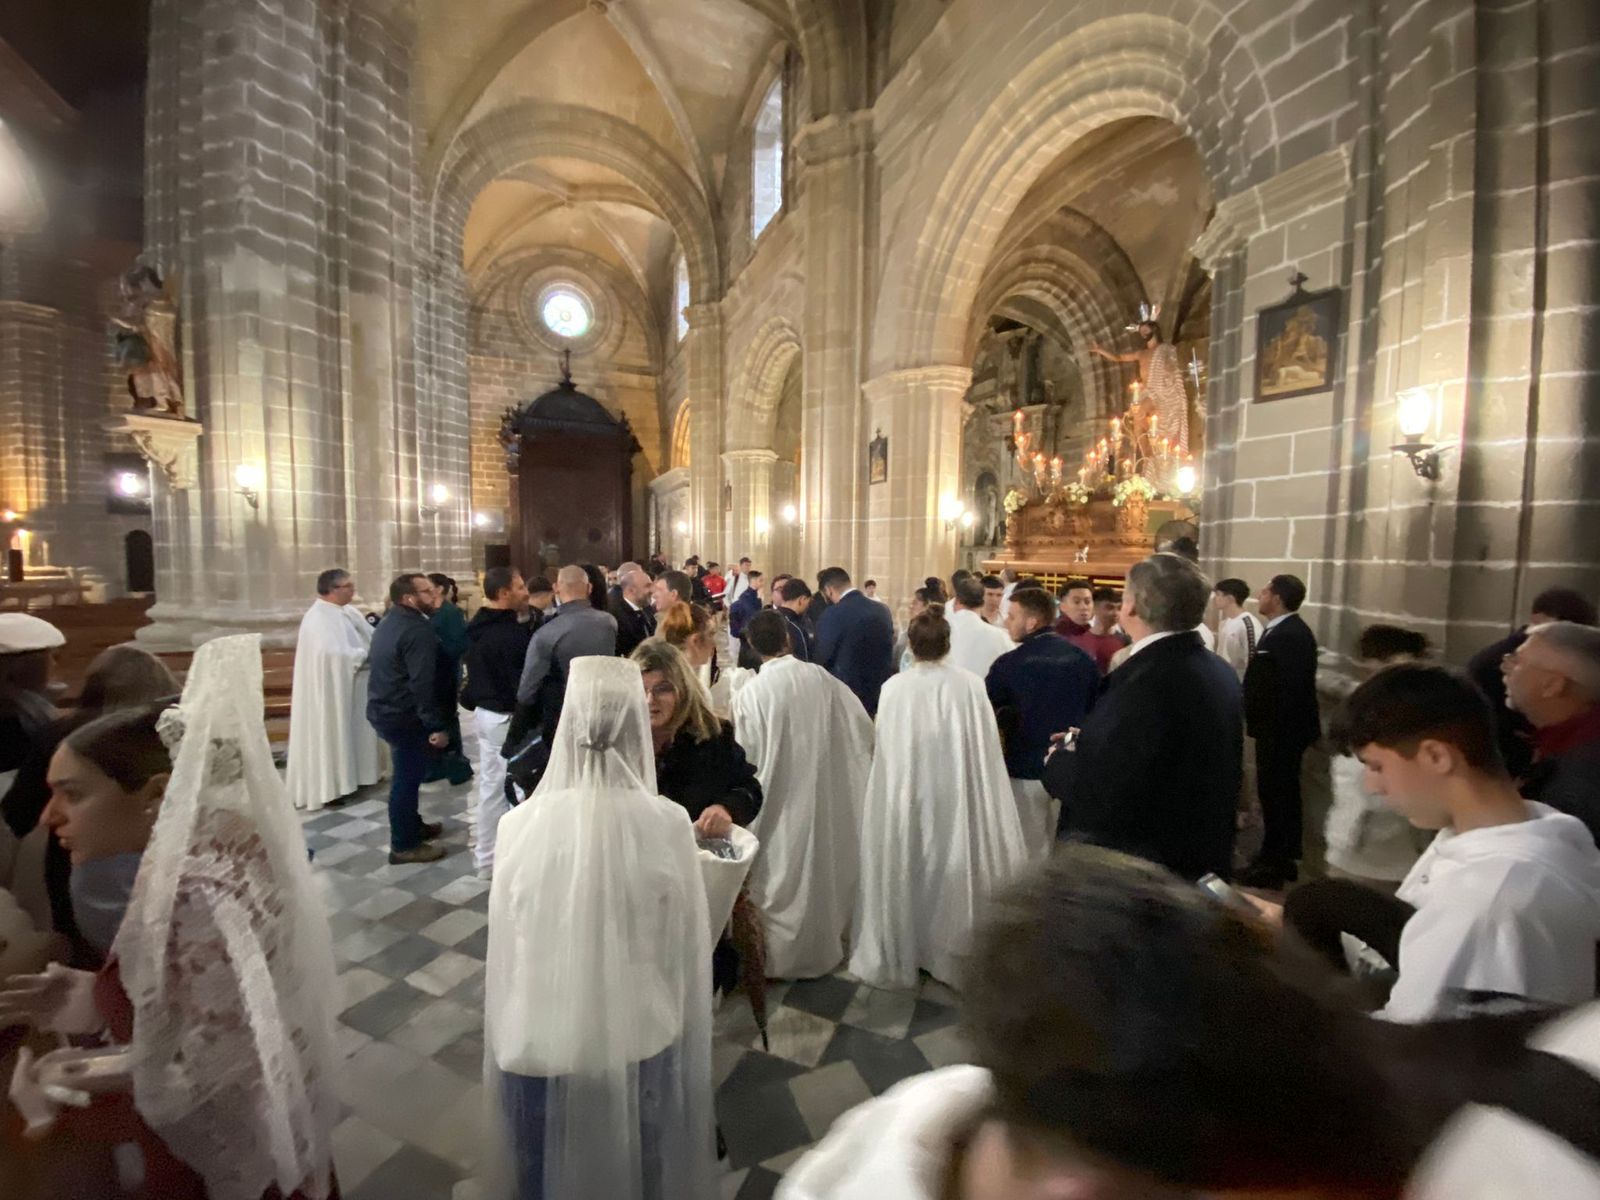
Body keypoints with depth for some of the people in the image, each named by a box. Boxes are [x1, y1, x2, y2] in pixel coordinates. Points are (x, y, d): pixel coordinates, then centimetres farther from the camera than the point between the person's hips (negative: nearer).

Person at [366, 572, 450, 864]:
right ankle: (404, 845, 13)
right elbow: (422, 684, -27)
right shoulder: (418, 630, -23)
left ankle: (412, 825, 37)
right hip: (404, 716, -10)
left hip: (385, 709, 10)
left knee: (406, 775, 22)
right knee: (407, 778, 1)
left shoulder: (389, 621, 11)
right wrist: (437, 726, -23)